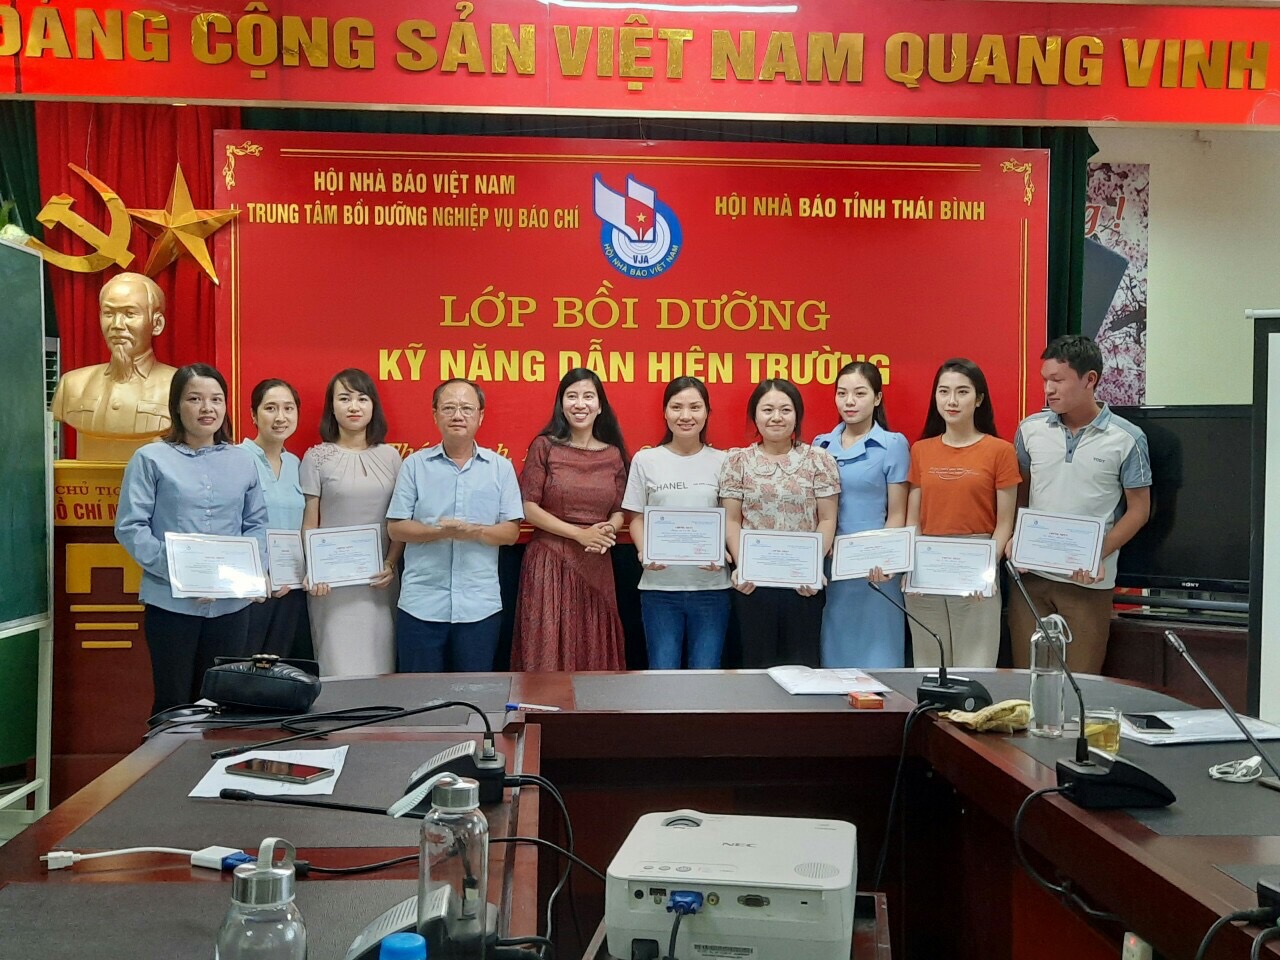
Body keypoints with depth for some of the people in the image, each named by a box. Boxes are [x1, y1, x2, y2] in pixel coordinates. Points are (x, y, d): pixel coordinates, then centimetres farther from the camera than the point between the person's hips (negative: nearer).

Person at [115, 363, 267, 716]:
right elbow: (130, 526, -7)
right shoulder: (151, 458, -1)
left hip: (231, 604, 3)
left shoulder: (242, 461, 11)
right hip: (171, 602, -3)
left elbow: (257, 524, 13)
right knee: (174, 703, 6)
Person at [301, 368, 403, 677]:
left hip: (379, 579, 2)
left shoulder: (390, 457, 7)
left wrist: (391, 564, -4)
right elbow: (309, 524, 0)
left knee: (379, 663, 5)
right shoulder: (317, 458, 0)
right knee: (340, 666, -1)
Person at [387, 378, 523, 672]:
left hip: (480, 604, 1)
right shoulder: (414, 465, 2)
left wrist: (475, 532, -19)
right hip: (421, 603, 0)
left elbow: (511, 531, 1)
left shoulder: (501, 467, 4)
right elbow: (396, 528, 0)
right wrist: (439, 531, -17)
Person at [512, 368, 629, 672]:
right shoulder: (544, 447, -3)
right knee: (548, 650, -1)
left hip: (596, 567, 3)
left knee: (593, 652, 9)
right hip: (549, 564, -3)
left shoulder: (613, 455, 7)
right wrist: (580, 534, -13)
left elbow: (619, 512, 12)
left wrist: (608, 529, -11)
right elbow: (528, 508, -7)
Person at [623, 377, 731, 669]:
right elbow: (637, 518, 6)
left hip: (710, 585, 0)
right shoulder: (645, 460, 3)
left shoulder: (721, 461, 4)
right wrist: (646, 553, -12)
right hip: (659, 586, 0)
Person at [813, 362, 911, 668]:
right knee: (834, 653, 11)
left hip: (873, 567, -4)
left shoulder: (893, 445, -2)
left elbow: (896, 514, -3)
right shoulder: (821, 445, 9)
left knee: (876, 657, 1)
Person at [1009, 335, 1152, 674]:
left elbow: (1139, 509, -1)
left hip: (1089, 580, -2)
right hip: (1030, 573, 3)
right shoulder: (1030, 429, 4)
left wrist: (1099, 554, -13)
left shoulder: (1126, 439, -5)